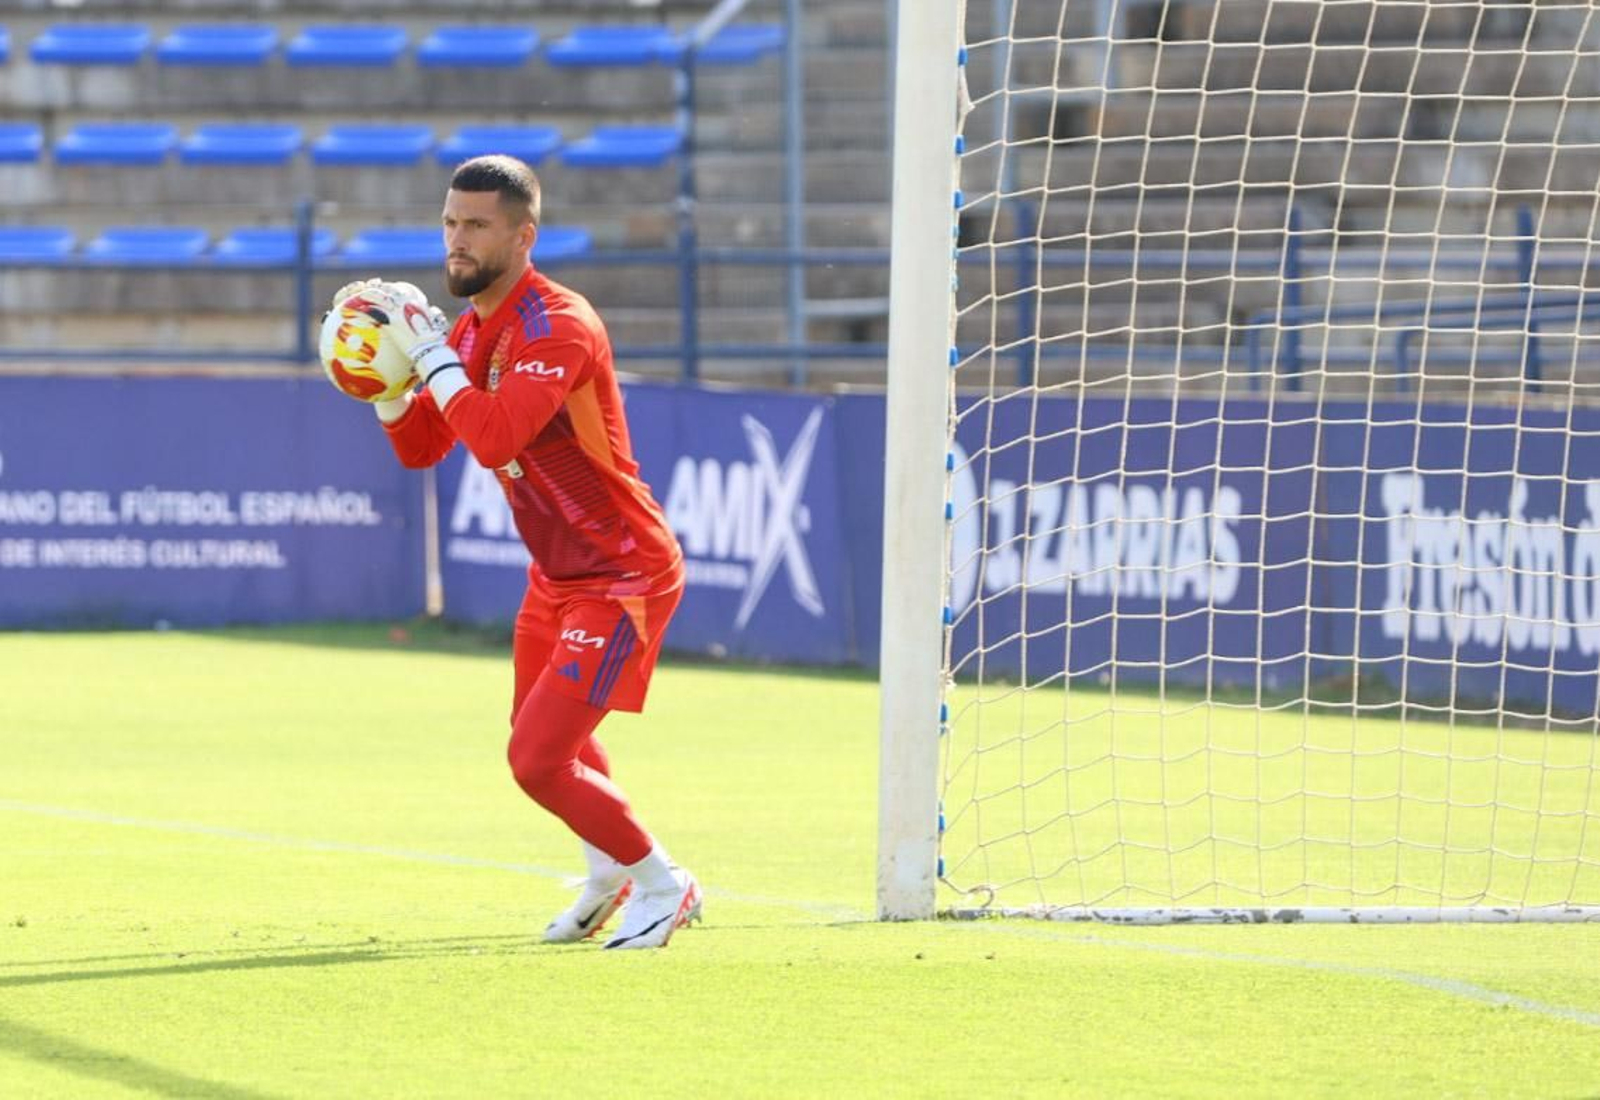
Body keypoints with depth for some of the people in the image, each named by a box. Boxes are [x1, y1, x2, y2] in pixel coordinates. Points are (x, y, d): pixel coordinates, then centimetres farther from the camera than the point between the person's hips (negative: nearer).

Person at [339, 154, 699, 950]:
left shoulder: (558, 326, -24)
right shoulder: (471, 331, 5)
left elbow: (496, 437, -37)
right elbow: (418, 447, 9)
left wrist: (430, 352, -30)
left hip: (623, 577, -10)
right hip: (557, 576, 10)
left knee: (538, 760, -14)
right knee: (541, 729, 27)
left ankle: (661, 884, 7)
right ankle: (608, 876, 51)